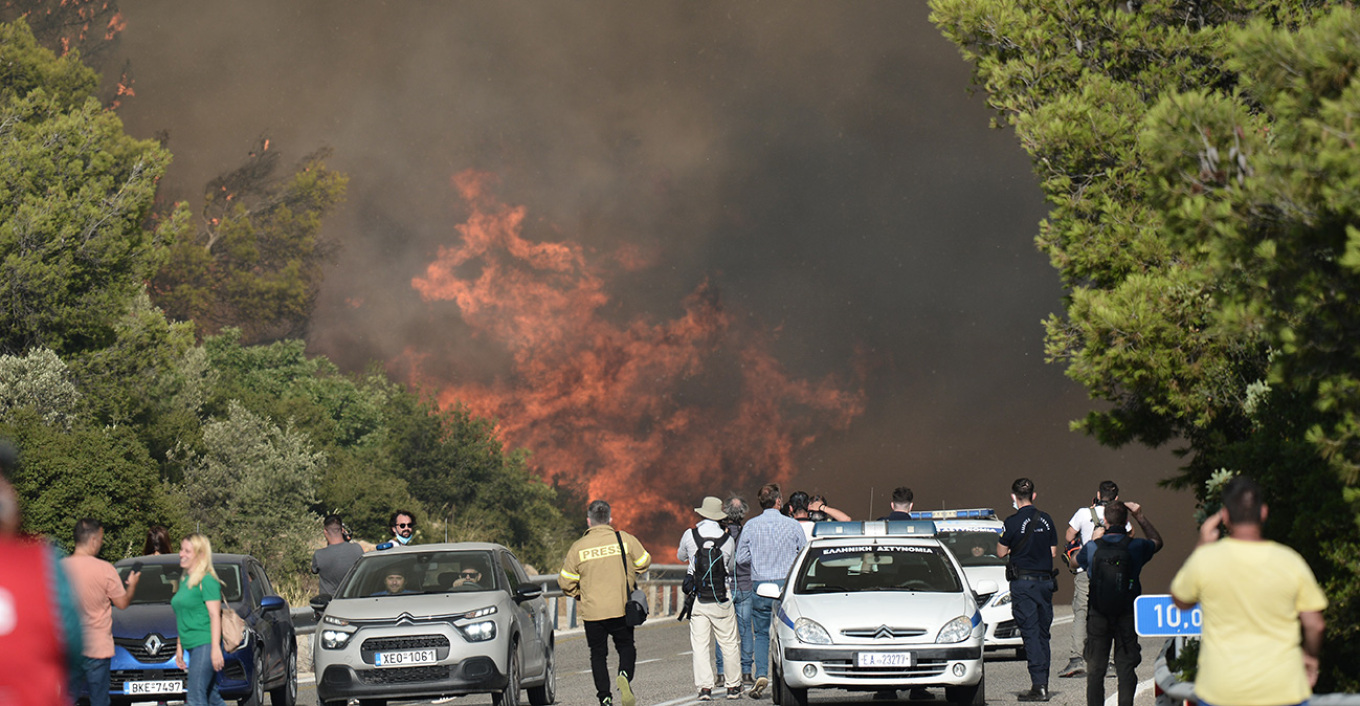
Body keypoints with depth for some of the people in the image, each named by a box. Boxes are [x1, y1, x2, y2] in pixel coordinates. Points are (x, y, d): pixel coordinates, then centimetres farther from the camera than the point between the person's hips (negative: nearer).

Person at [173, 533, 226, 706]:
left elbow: (215, 616, -14)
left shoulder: (207, 581, -9)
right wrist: (179, 647, 22)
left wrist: (215, 648, -20)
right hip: (191, 646, 9)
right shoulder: (185, 580, 18)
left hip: (205, 645, -9)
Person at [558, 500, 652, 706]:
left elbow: (566, 582, 0)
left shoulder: (578, 547, -5)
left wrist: (579, 595, 20)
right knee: (626, 647, 16)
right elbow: (643, 563, 6)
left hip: (592, 612, 0)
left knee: (598, 654, 11)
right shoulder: (625, 540, -5)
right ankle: (625, 675, -13)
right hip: (621, 608, 0)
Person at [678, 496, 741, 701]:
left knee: (700, 644, 2)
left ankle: (704, 686, -6)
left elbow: (680, 557, 16)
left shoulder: (690, 536, -4)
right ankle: (733, 686, 13)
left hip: (697, 599, 0)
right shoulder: (727, 539, -4)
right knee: (729, 643, 9)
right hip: (721, 599, 0)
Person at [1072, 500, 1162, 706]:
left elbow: (1075, 562, 17)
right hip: (1127, 615, 0)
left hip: (1098, 614, 0)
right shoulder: (1136, 546, -7)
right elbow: (1157, 541, 17)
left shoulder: (1093, 547, -6)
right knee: (1126, 668, 4)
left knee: (1095, 668, 8)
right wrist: (1140, 517, 17)